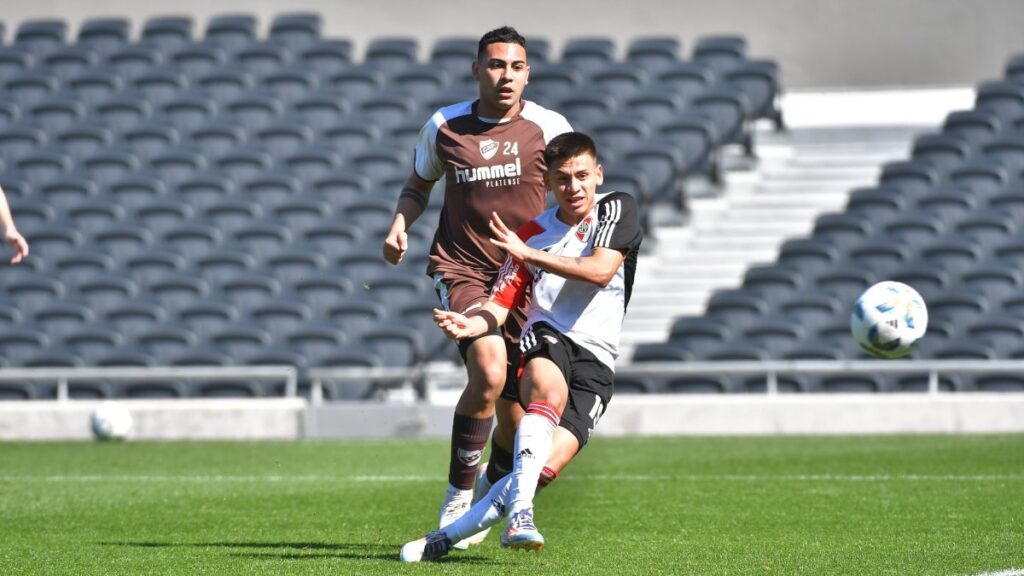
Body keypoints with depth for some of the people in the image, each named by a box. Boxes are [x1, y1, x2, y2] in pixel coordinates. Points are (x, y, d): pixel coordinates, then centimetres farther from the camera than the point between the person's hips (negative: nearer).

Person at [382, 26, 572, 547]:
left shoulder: (547, 127, -2)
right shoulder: (444, 126, 2)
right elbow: (418, 185, 19)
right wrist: (399, 226, 0)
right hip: (460, 266, -1)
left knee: (514, 406, 3)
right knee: (489, 373, -25)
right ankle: (457, 499, -11)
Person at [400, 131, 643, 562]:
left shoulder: (618, 210, 4)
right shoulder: (534, 232, 10)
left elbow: (601, 271, -13)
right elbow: (501, 304, 6)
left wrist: (529, 254, -16)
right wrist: (470, 324, -17)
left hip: (596, 358, -1)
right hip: (546, 338, 1)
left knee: (547, 466, -18)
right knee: (549, 389, -38)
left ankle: (445, 538, -14)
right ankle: (519, 513, -46)